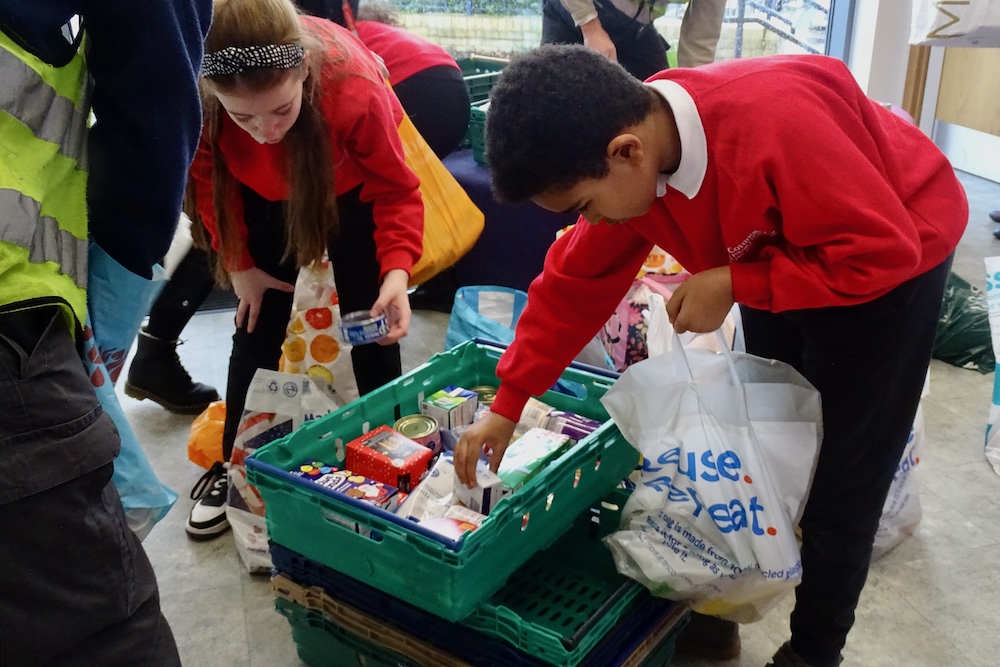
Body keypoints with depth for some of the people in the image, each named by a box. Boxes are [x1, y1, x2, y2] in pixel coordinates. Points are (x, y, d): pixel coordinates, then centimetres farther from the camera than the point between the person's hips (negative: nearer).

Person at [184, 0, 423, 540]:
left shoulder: (356, 88, -42)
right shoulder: (197, 93, -35)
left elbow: (397, 191, -27)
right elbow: (208, 177, -13)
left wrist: (396, 270, -42)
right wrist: (239, 264, -11)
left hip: (351, 187, -1)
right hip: (266, 194, 2)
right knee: (257, 325, 1)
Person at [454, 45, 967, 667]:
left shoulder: (774, 122, -41)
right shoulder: (631, 160, -17)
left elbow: (884, 250, -32)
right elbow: (576, 284, -10)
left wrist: (732, 283, -30)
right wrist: (506, 405, -8)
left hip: (889, 260, -6)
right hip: (783, 251, 7)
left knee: (839, 477, -1)